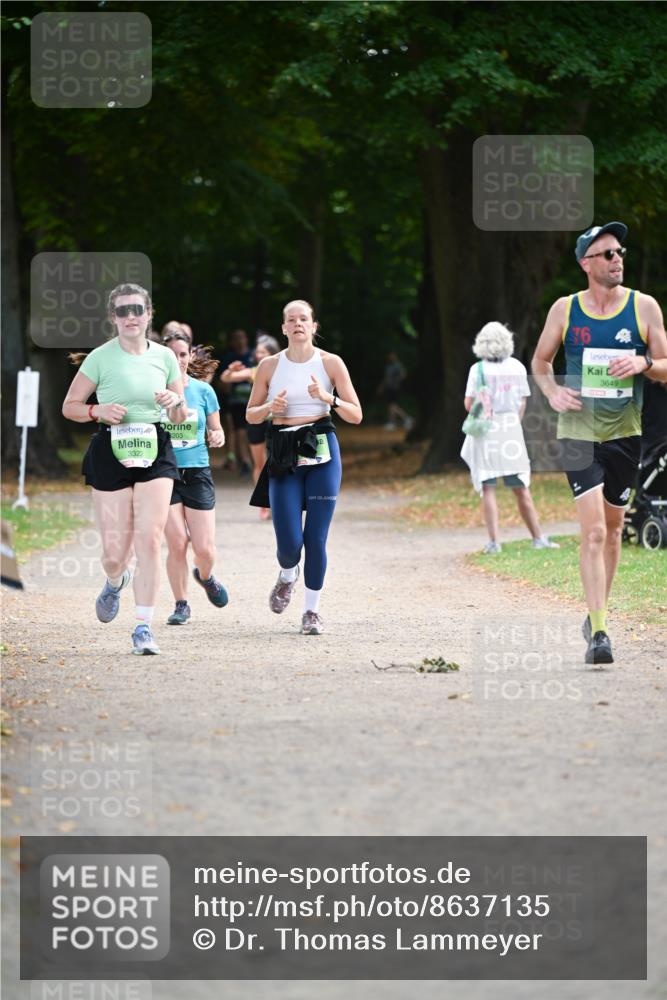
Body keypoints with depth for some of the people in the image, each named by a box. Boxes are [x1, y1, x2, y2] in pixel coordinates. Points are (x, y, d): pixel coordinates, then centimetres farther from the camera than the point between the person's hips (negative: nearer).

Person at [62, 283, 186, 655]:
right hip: (111, 453, -1)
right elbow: (70, 406, 5)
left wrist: (176, 401, -8)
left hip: (155, 451, 1)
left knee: (150, 538, -14)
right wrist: (98, 411, -14)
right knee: (115, 551, -1)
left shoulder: (165, 356, 7)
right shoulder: (100, 358, -2)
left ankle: (144, 627, -9)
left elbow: (181, 417, 15)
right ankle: (116, 582, 38)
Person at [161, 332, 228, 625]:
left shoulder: (204, 391, 4)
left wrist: (218, 437, -9)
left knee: (205, 549, -3)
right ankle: (181, 604, 9)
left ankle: (205, 576, 34)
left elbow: (216, 429, 13)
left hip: (197, 473, 2)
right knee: (177, 544, -10)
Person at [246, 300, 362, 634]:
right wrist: (270, 408, -8)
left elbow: (356, 415, 2)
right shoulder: (270, 366, 5)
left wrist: (328, 398, -15)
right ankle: (287, 575, 30)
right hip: (283, 455, 1)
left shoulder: (331, 363, 2)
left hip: (321, 454, -1)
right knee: (289, 541, -6)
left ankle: (312, 610, 12)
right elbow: (251, 415, 13)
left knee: (316, 538, -3)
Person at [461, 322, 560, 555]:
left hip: (485, 431, -3)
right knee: (521, 489, 10)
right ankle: (538, 538, 13)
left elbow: (469, 404, -8)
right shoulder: (517, 368, 4)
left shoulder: (478, 369, -6)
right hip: (512, 430, 3)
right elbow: (522, 403, 8)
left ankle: (494, 542, -7)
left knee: (488, 490, 0)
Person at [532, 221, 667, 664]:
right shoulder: (565, 309, 0)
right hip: (578, 432, -2)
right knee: (593, 531, -14)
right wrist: (552, 391, -6)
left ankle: (598, 615, 33)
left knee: (613, 528, 13)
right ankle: (599, 632, -18)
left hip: (625, 432, 2)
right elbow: (540, 361, 14)